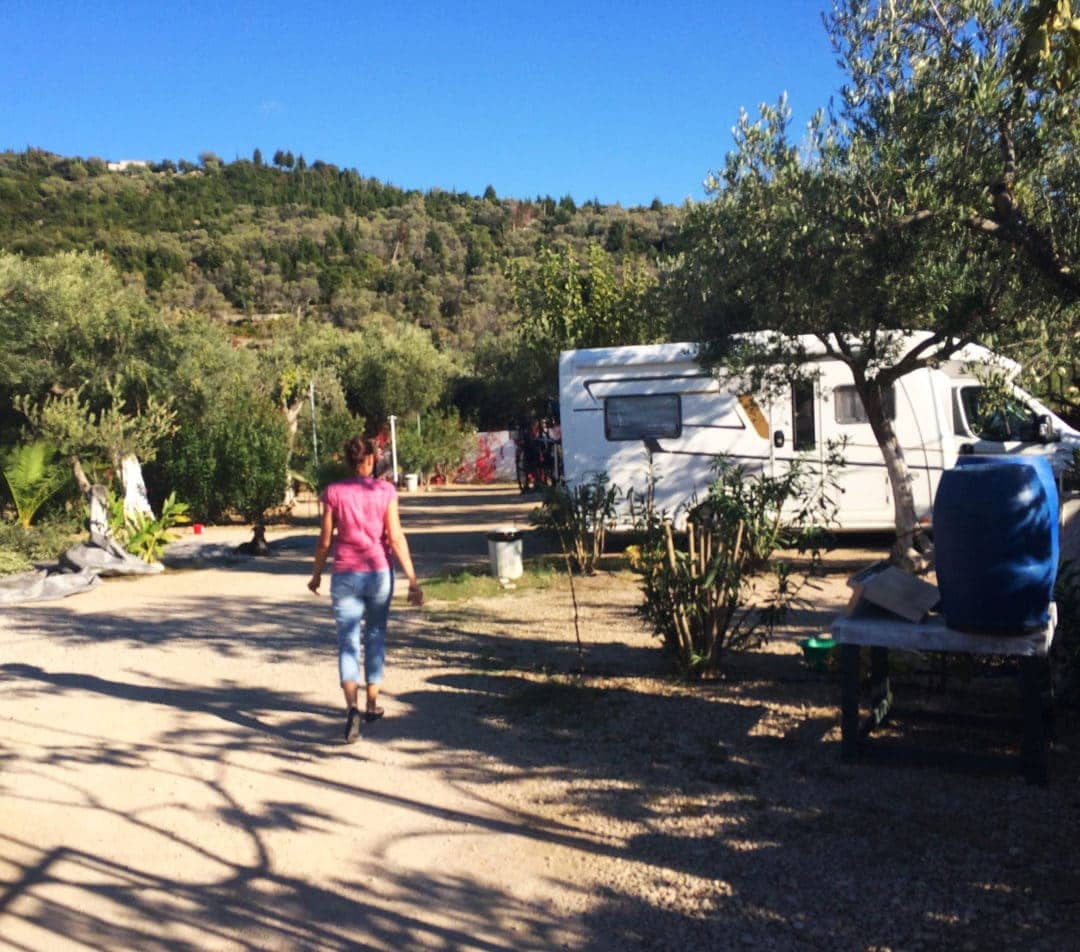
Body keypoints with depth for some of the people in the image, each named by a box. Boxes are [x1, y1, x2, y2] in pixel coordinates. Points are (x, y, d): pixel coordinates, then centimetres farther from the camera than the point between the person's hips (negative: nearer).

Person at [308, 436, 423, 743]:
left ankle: (352, 708, -18)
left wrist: (316, 575, 15)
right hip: (379, 572, 1)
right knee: (376, 636, 18)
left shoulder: (333, 493, -3)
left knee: (348, 642, 1)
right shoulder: (385, 490, -4)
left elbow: (325, 541, 0)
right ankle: (372, 704, 27)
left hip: (345, 576, -1)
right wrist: (413, 581, -5)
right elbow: (396, 538, -8)